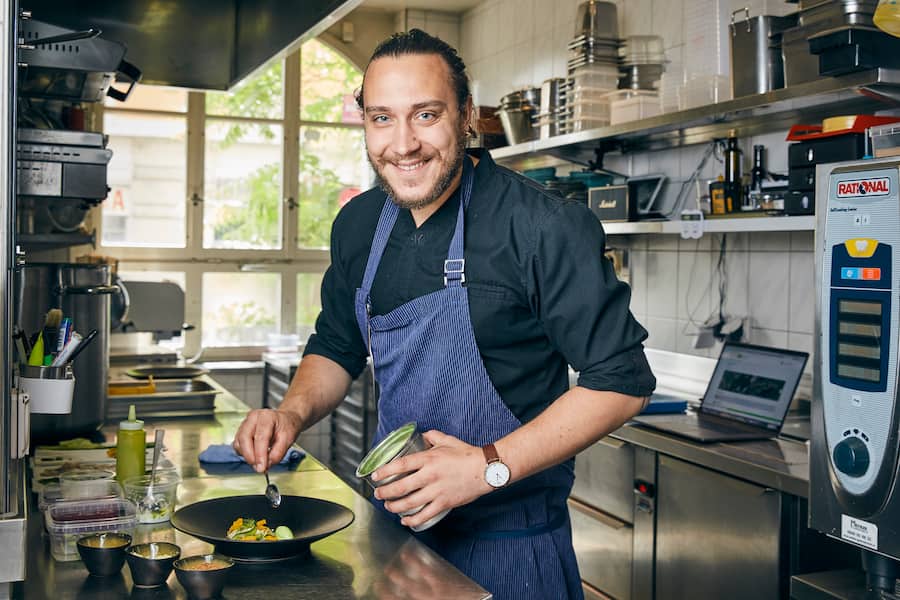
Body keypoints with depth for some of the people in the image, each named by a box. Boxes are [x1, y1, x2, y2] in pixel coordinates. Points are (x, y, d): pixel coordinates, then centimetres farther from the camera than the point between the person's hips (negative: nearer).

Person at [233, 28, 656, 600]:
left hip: (508, 538, -5)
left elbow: (621, 379, -19)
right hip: (394, 520, 6)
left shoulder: (544, 226, -20)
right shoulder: (357, 224, 0)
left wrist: (490, 466, -24)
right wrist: (294, 413, -6)